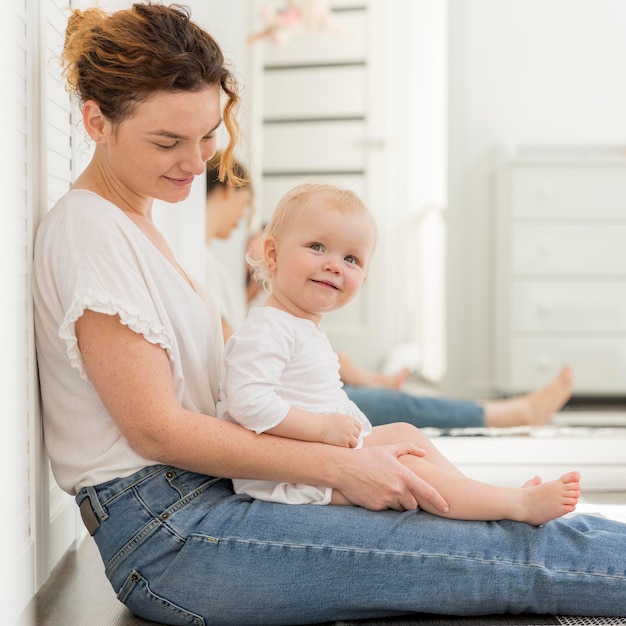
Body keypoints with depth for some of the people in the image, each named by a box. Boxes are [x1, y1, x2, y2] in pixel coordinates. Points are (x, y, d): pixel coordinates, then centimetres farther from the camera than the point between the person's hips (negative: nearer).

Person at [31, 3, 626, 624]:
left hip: (205, 496, 9)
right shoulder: (86, 230, -14)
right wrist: (339, 466, -16)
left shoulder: (134, 222, 16)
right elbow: (156, 429, -18)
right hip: (168, 541, -9)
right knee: (516, 557, -15)